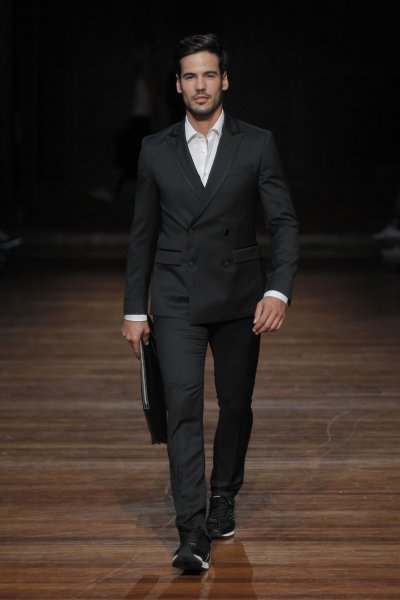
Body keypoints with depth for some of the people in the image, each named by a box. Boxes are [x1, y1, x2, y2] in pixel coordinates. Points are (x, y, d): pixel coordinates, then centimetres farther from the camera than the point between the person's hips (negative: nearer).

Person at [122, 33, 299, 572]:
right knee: (184, 405, -12)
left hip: (239, 299, 0)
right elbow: (143, 234, 9)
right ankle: (193, 532, -16)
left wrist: (278, 291, -18)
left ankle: (223, 496, 36)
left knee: (236, 405, 12)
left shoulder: (257, 144, 0)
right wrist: (134, 310, 7)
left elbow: (284, 223, -4)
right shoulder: (156, 150, 4)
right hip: (176, 300, 0)